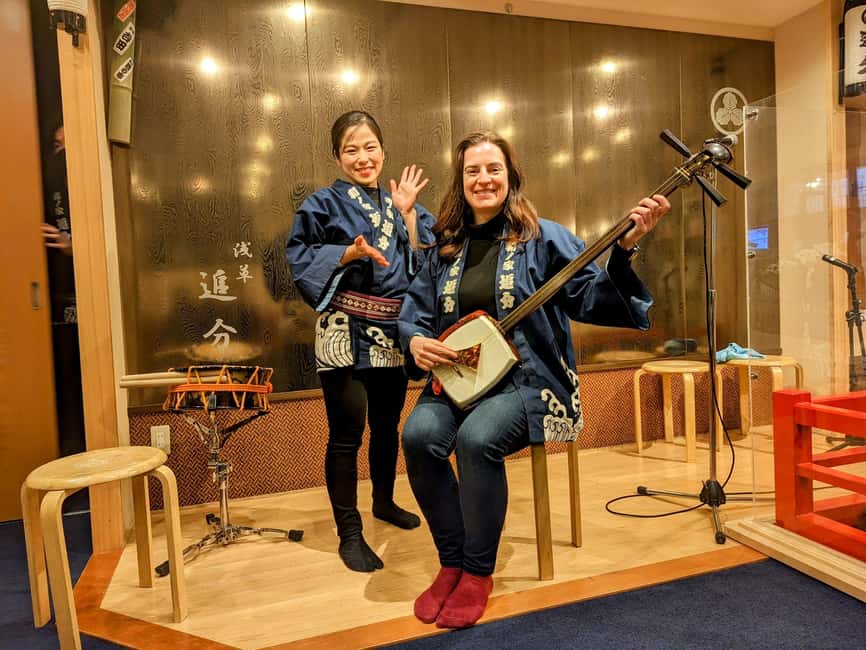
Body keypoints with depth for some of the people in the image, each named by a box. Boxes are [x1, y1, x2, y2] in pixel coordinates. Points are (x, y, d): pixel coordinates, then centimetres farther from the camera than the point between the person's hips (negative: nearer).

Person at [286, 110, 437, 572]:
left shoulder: (400, 204, 12)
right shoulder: (324, 204, 0)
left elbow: (425, 265, 4)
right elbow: (300, 258, -7)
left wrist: (407, 214, -5)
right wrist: (349, 252, -20)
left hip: (393, 334, 5)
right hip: (345, 335, -5)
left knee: (387, 425, 17)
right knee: (346, 434, -3)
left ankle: (384, 501, 38)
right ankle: (349, 533, 10)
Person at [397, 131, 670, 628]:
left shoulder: (543, 237, -1)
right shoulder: (446, 249, 11)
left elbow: (594, 298, -9)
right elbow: (414, 311, 14)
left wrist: (624, 249, -25)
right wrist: (415, 340, -8)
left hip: (528, 377, -4)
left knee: (478, 438, -32)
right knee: (420, 435, -24)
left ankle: (478, 573, -7)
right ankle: (452, 564, -2)